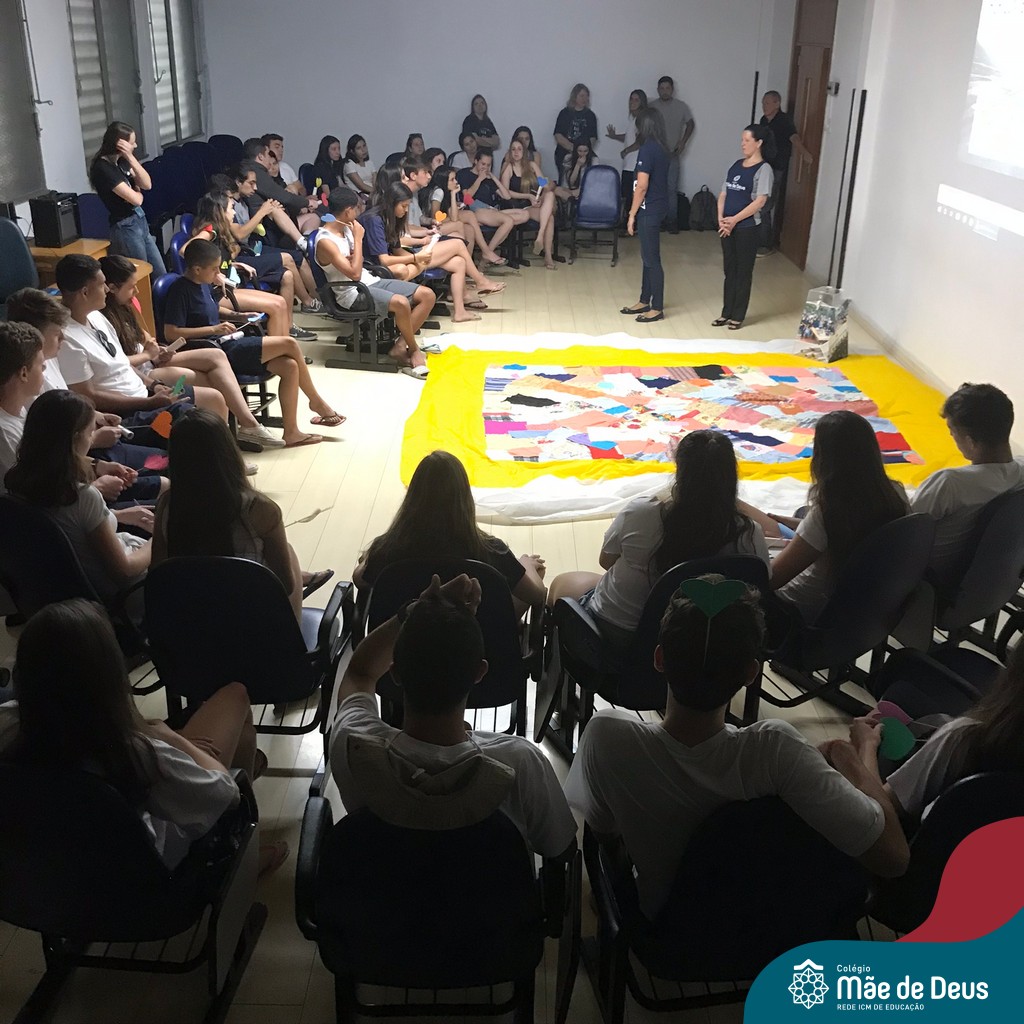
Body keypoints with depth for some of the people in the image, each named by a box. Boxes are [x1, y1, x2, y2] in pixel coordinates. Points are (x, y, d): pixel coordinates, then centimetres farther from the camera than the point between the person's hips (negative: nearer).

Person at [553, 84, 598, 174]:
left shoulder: (590, 115, 12)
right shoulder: (565, 113, 6)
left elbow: (593, 139, 6)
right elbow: (558, 137, -2)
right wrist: (573, 148, -14)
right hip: (563, 156, -1)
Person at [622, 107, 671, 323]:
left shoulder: (647, 149, -17)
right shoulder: (661, 148, 10)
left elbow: (641, 186, -20)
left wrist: (632, 214, -13)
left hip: (648, 210, -9)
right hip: (657, 207, 9)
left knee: (652, 259, -3)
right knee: (648, 256, 16)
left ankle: (657, 308, 2)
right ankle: (645, 301, 25)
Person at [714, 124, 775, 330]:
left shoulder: (763, 169, -9)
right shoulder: (736, 165, 11)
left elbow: (760, 201, -17)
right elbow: (723, 193, 11)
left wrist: (734, 219, -18)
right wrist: (721, 218, -5)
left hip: (747, 228, -6)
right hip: (727, 227, 6)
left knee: (743, 272, 3)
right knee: (729, 271, 12)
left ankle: (738, 316, 10)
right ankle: (726, 313, 20)